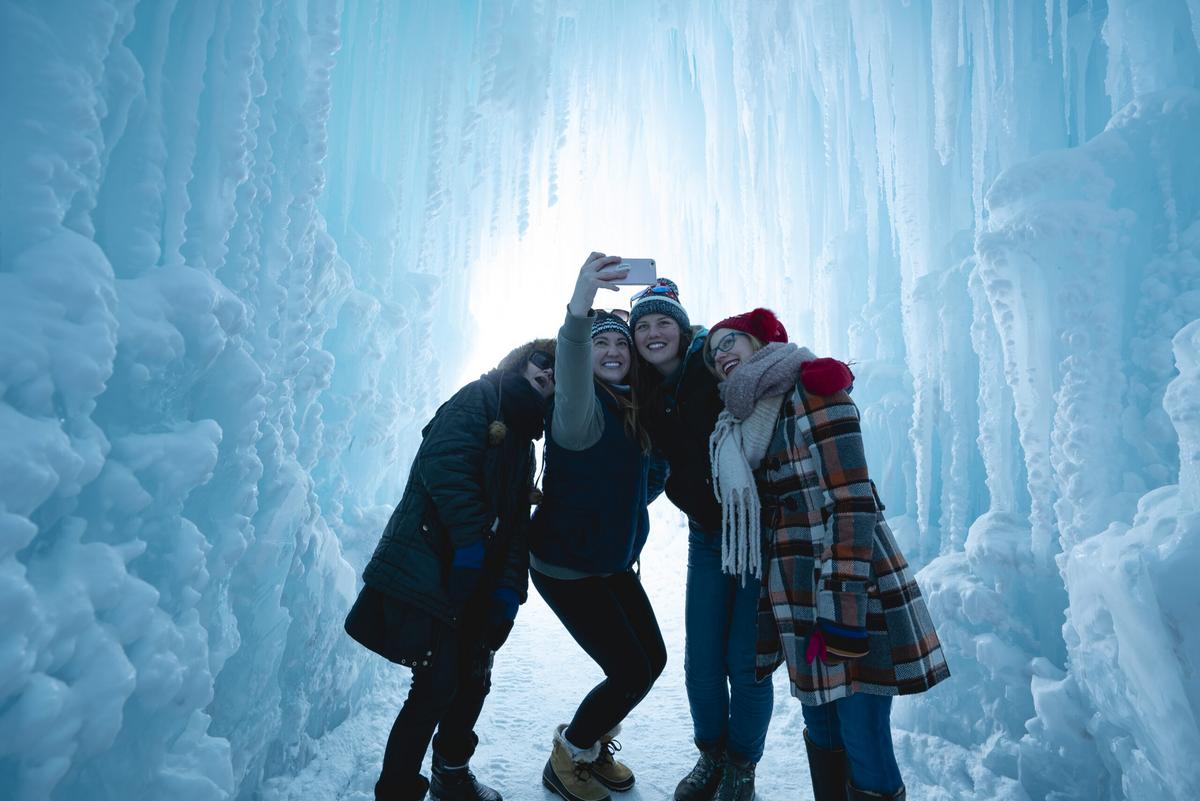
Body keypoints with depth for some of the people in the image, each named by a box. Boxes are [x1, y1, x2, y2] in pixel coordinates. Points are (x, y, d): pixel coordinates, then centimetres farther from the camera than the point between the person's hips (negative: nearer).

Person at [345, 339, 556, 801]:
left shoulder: (523, 442, 20)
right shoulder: (480, 398, -3)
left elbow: (517, 523, 14)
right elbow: (443, 460, -21)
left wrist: (511, 586, 3)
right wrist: (470, 537, -23)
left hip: (476, 579, 8)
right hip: (427, 567, -8)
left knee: (473, 679, 16)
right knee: (438, 686, -7)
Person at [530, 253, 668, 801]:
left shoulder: (632, 408, 2)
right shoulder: (583, 408, -22)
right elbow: (573, 392, -45)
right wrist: (578, 312, -64)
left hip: (614, 563, 8)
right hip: (565, 567, -8)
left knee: (652, 659, 13)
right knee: (631, 671, -5)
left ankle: (596, 746, 39)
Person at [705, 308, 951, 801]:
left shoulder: (811, 390, -9)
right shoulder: (744, 424, 14)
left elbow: (851, 502, -16)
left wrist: (844, 609, -20)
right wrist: (770, 606, 16)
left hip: (847, 592, -7)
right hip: (800, 600, 7)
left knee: (865, 748, 0)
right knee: (823, 735, 18)